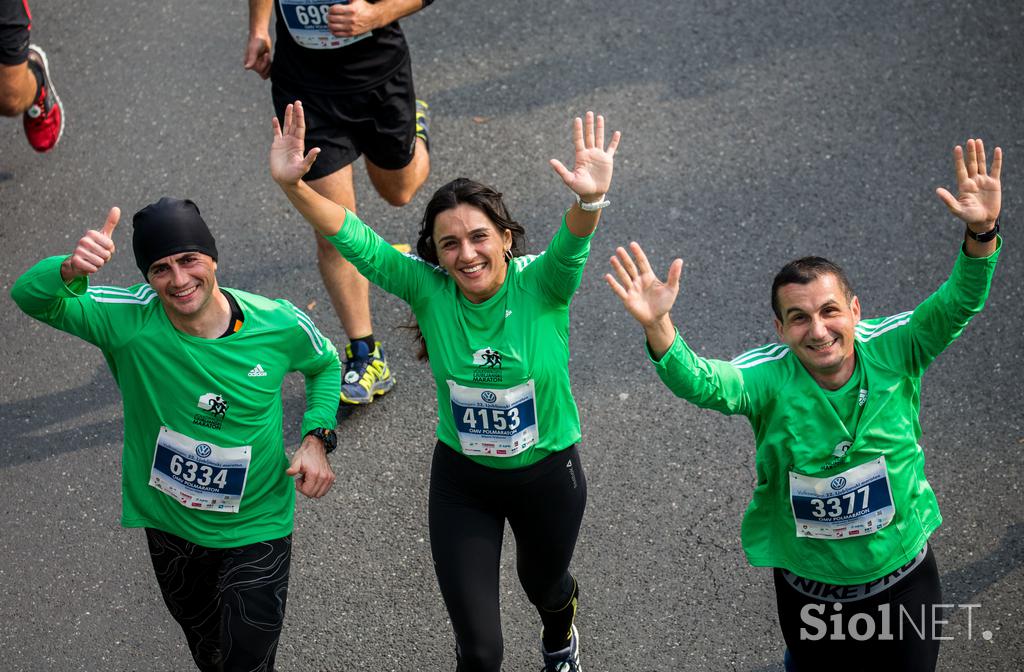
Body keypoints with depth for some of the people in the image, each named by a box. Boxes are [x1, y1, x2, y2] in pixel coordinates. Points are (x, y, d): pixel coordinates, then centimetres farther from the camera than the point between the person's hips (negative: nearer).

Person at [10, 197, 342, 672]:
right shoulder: (130, 319, -23)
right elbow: (31, 297, -28)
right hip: (169, 522, 2)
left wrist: (317, 438, -14)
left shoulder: (279, 325, -20)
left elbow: (325, 365, 2)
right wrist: (70, 270, -51)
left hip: (256, 529, -2)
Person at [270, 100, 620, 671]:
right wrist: (293, 185, -42)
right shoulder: (429, 290, -17)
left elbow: (572, 245, -43)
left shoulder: (540, 286, -22)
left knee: (545, 582, 31)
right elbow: (354, 239, -25)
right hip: (462, 481, 0)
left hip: (548, 475, 0)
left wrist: (590, 200, -65)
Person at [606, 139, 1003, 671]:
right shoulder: (770, 377, -20)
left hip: (903, 581, 1)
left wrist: (982, 234, -45)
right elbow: (700, 383, -36)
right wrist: (658, 329, -56)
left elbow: (956, 305, -27)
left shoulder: (891, 351, -15)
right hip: (807, 590, 0)